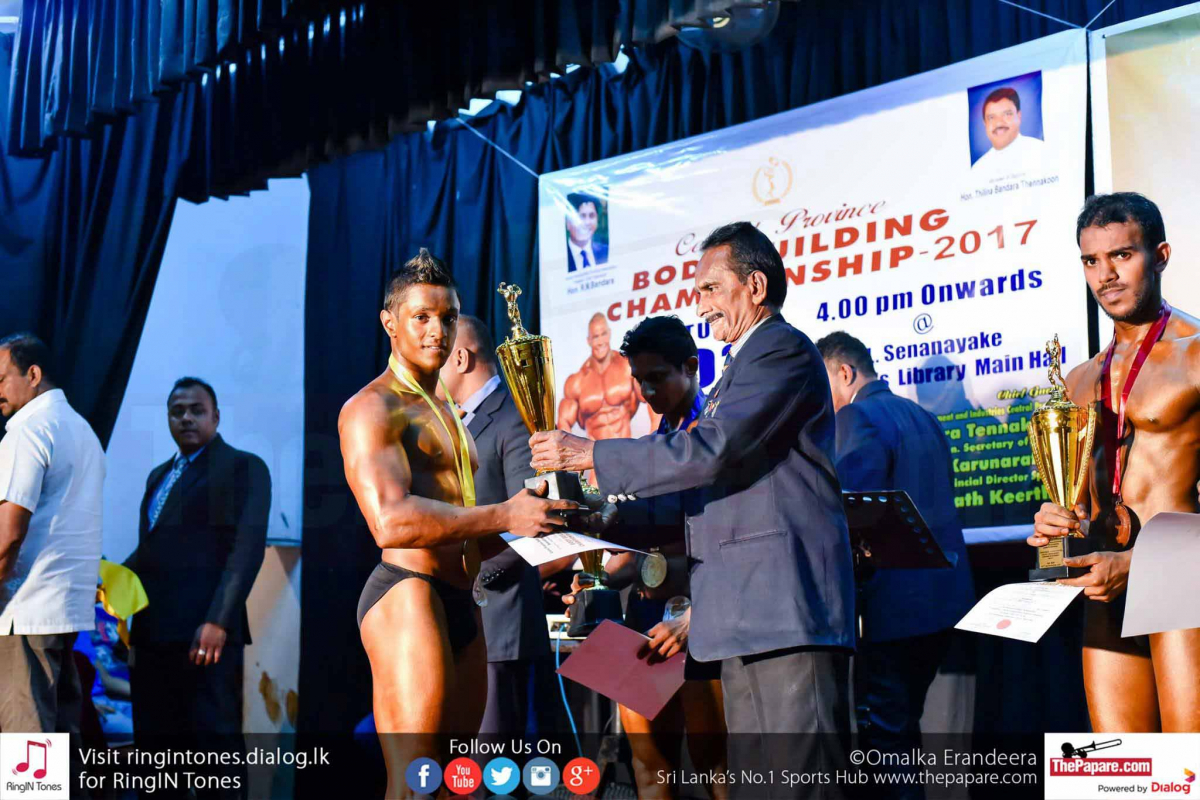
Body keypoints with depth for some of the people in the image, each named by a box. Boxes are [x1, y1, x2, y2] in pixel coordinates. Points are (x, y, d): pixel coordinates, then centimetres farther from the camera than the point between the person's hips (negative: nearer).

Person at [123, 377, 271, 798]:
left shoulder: (242, 467, 0)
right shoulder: (159, 475, 23)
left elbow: (247, 548, -10)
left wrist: (218, 620, -19)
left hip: (204, 630, -7)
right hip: (155, 629, 7)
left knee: (215, 739, -5)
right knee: (153, 740, 9)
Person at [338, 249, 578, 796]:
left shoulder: (446, 413, 24)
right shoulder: (373, 408, -6)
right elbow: (391, 522, -21)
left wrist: (531, 538, 13)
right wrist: (504, 515, -23)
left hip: (461, 604, 10)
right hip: (407, 594, -10)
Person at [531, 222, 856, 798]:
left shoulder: (784, 350, -5)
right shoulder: (742, 367, 26)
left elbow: (711, 452, -17)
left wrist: (587, 454, -11)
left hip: (788, 605, -10)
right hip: (746, 618, 10)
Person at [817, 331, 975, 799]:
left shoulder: (859, 417, -11)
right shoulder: (922, 417, 17)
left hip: (895, 603, -9)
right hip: (944, 598, 9)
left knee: (881, 730, -5)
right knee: (902, 725, 17)